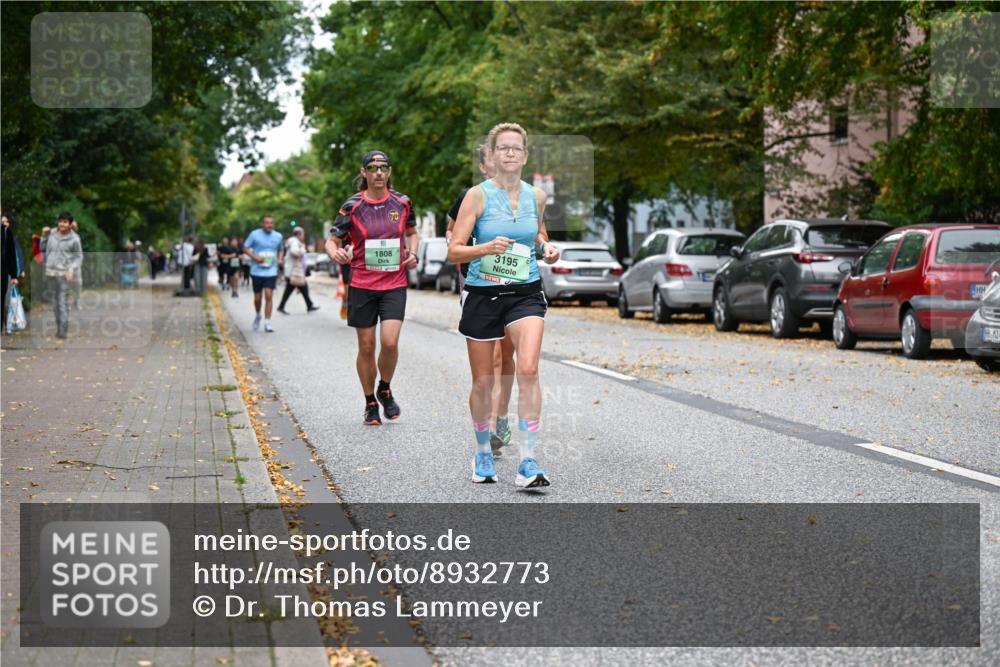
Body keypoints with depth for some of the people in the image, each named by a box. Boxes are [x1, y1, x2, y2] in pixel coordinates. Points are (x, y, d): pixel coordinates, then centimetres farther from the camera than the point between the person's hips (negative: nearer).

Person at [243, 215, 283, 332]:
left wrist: (279, 259, 2)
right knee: (257, 297, 8)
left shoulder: (278, 236, 5)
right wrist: (255, 257, -15)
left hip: (271, 271, 1)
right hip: (257, 271, 0)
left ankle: (267, 323, -9)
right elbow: (245, 248, 0)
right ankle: (257, 315, 38)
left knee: (269, 295, -12)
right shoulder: (254, 234, -4)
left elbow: (281, 249, 21)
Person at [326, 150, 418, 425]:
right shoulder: (352, 206, -3)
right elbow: (332, 239, -1)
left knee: (390, 342, -14)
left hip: (394, 284, 1)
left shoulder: (402, 203, 4)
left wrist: (412, 253, 2)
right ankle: (370, 403, 23)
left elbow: (412, 232, 21)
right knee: (366, 347, 5)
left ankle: (385, 390, 14)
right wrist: (335, 252, -24)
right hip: (362, 286, -1)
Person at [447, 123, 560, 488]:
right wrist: (487, 248, -25)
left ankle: (528, 463, -17)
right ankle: (483, 454, 29)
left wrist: (546, 247, 3)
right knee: (483, 381, 7)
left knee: (528, 369, -19)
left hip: (525, 293, 1)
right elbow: (454, 251, -7)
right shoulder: (478, 195, -6)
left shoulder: (536, 196, 5)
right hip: (482, 294, -1)